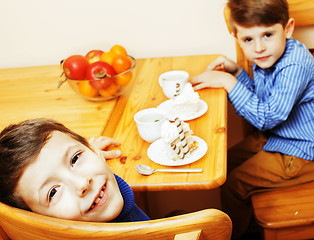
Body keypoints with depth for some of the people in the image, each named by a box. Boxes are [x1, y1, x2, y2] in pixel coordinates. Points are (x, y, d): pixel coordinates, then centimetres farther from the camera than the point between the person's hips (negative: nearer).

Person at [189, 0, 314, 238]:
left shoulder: (294, 66, -32)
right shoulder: (267, 57, -5)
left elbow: (267, 118, -31)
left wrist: (228, 82, -28)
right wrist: (236, 71, -5)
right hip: (274, 136, 9)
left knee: (234, 183, -4)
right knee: (228, 162, 20)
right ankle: (248, 218, 42)